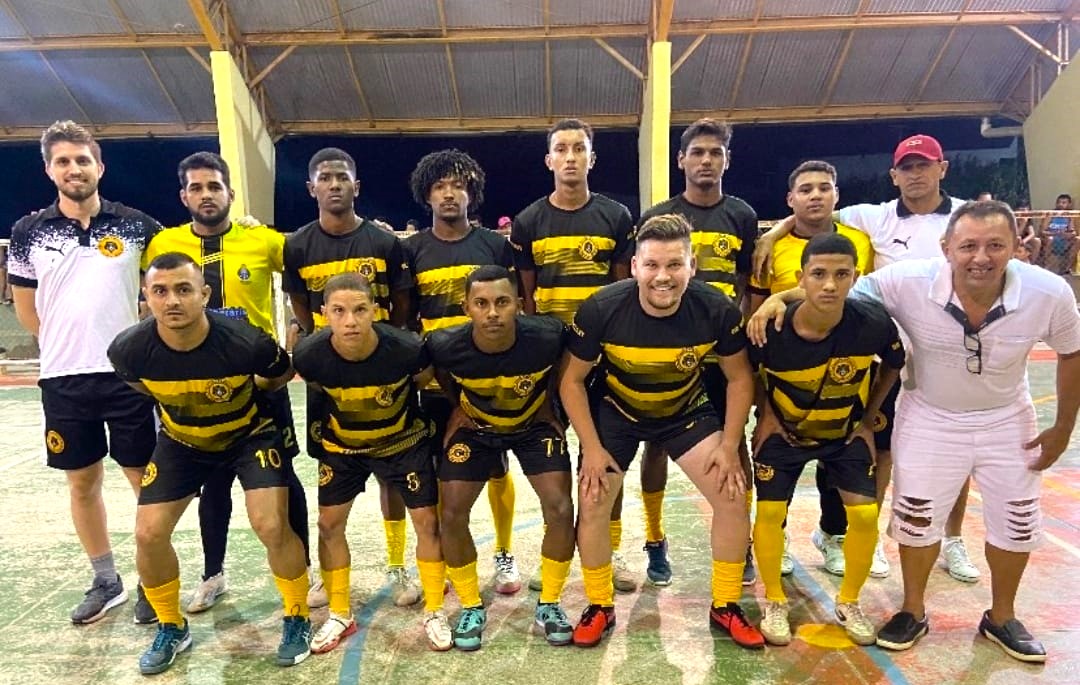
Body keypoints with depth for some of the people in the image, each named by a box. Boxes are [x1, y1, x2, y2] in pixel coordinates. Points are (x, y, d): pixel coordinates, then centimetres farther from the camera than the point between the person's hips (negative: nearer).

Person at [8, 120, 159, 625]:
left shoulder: (136, 226, -3)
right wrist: (66, 343, 9)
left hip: (129, 374, -2)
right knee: (82, 481, 13)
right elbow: (25, 305, 14)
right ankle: (105, 581, 30)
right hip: (63, 379, 3)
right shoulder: (29, 232, 3)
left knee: (146, 479, 5)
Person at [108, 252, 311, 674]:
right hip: (182, 440, 4)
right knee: (148, 534, -3)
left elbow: (282, 373, -8)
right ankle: (172, 628, 24)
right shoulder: (130, 349, -24)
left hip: (250, 433, -3)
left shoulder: (246, 343, -33)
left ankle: (297, 620, 11)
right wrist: (171, 403, 11)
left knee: (272, 527, -15)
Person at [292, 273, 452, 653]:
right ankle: (340, 615, 26)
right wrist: (328, 421, 6)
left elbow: (426, 379, -9)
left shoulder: (406, 349, -34)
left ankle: (434, 612, 19)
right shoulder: (310, 355, -29)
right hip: (342, 444, 2)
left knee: (427, 520, -1)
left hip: (404, 440, -1)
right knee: (329, 524, 5)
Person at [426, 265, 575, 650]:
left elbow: (560, 368, -6)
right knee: (452, 515, -6)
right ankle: (471, 607, 18)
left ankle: (549, 605, 13)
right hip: (475, 427, 1)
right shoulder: (447, 346, -30)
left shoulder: (547, 337, -33)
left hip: (533, 424, 0)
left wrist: (547, 402, -2)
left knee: (560, 510, -12)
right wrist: (457, 406, 1)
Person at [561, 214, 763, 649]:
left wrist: (729, 445, -10)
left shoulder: (717, 310, -25)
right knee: (592, 506, -4)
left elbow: (739, 378, -7)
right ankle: (600, 608, 20)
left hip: (687, 411, 1)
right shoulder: (601, 309, -28)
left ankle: (725, 607, 18)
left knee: (733, 497, -5)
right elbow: (572, 381, -14)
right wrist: (592, 448, -15)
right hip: (615, 412, -1)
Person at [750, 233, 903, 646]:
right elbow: (750, 372, -5)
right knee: (770, 511, -7)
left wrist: (868, 419, 1)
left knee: (865, 514, -5)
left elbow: (894, 366, -1)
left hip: (846, 432, 2)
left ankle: (848, 603, 22)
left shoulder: (874, 325, -26)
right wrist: (765, 415, -6)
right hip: (784, 431, -1)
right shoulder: (772, 329, -30)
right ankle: (775, 602, 17)